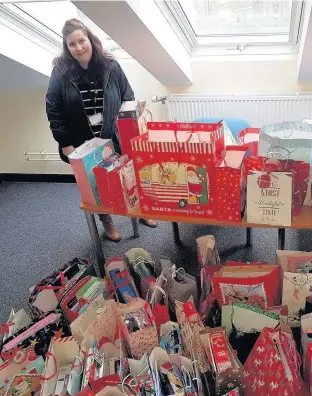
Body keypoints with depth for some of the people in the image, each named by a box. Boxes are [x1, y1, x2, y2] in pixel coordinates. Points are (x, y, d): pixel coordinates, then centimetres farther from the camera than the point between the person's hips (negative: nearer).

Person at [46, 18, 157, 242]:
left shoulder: (111, 66, -4)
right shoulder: (61, 72, -7)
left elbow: (128, 98, 3)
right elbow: (53, 109, -5)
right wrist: (65, 143, -8)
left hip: (114, 140, 1)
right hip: (83, 144, 0)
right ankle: (107, 222, 35)